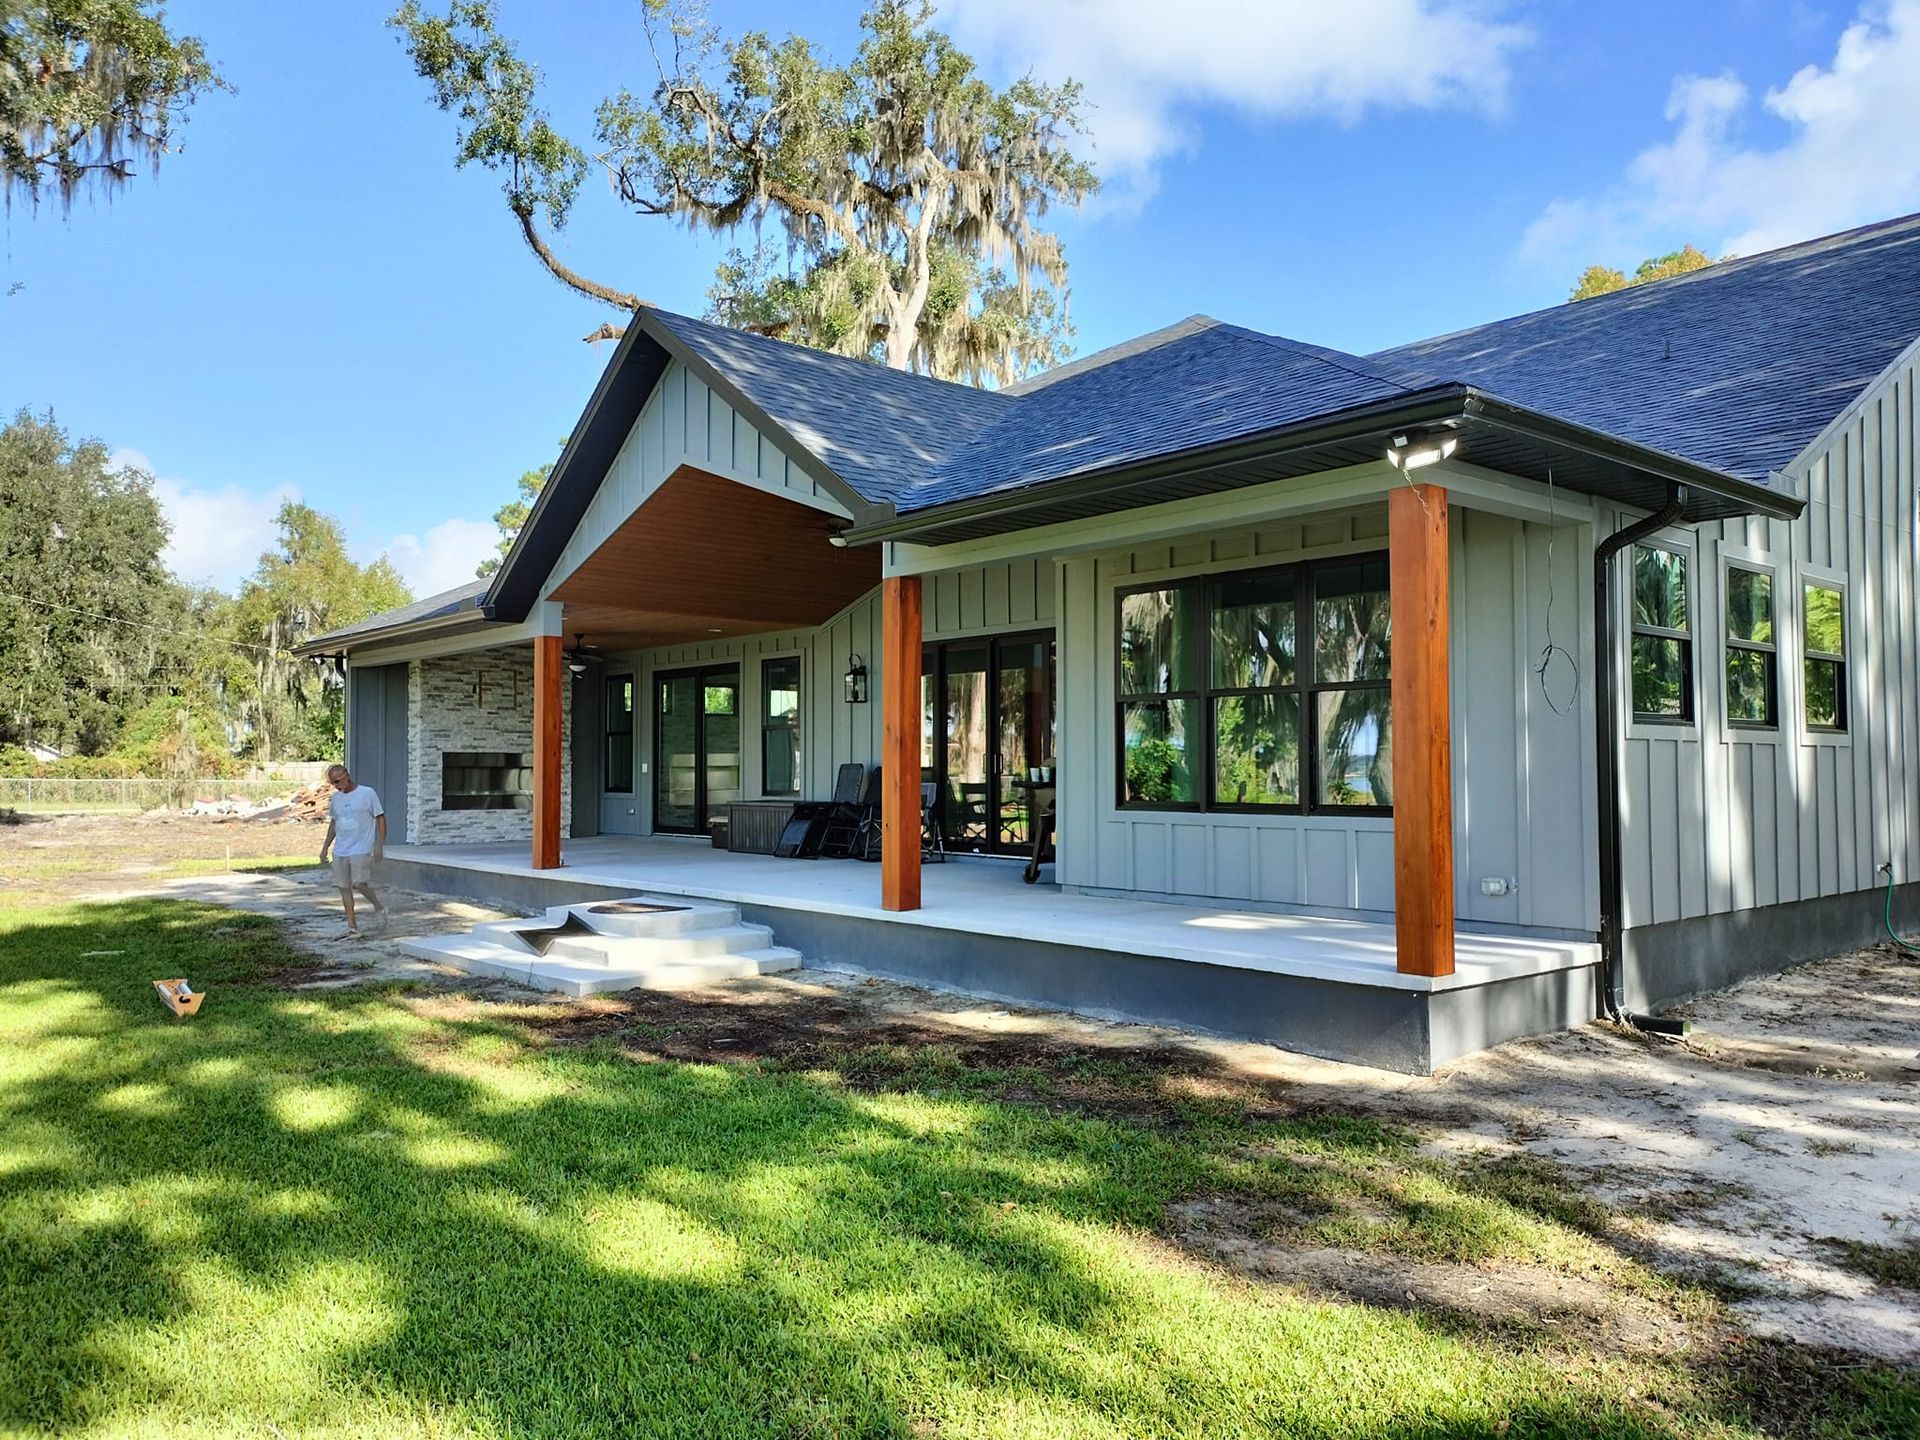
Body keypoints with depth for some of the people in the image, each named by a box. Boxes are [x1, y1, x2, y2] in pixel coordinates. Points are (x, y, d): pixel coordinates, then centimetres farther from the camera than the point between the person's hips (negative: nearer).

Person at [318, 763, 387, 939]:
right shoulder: (334, 798, 12)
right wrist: (325, 847, 20)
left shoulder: (367, 793, -5)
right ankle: (352, 928, 9)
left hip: (362, 850, -6)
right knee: (344, 887, 4)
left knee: (359, 883, -17)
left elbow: (380, 818, -3)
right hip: (340, 851, 6)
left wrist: (380, 845, -10)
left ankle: (379, 908, 9)